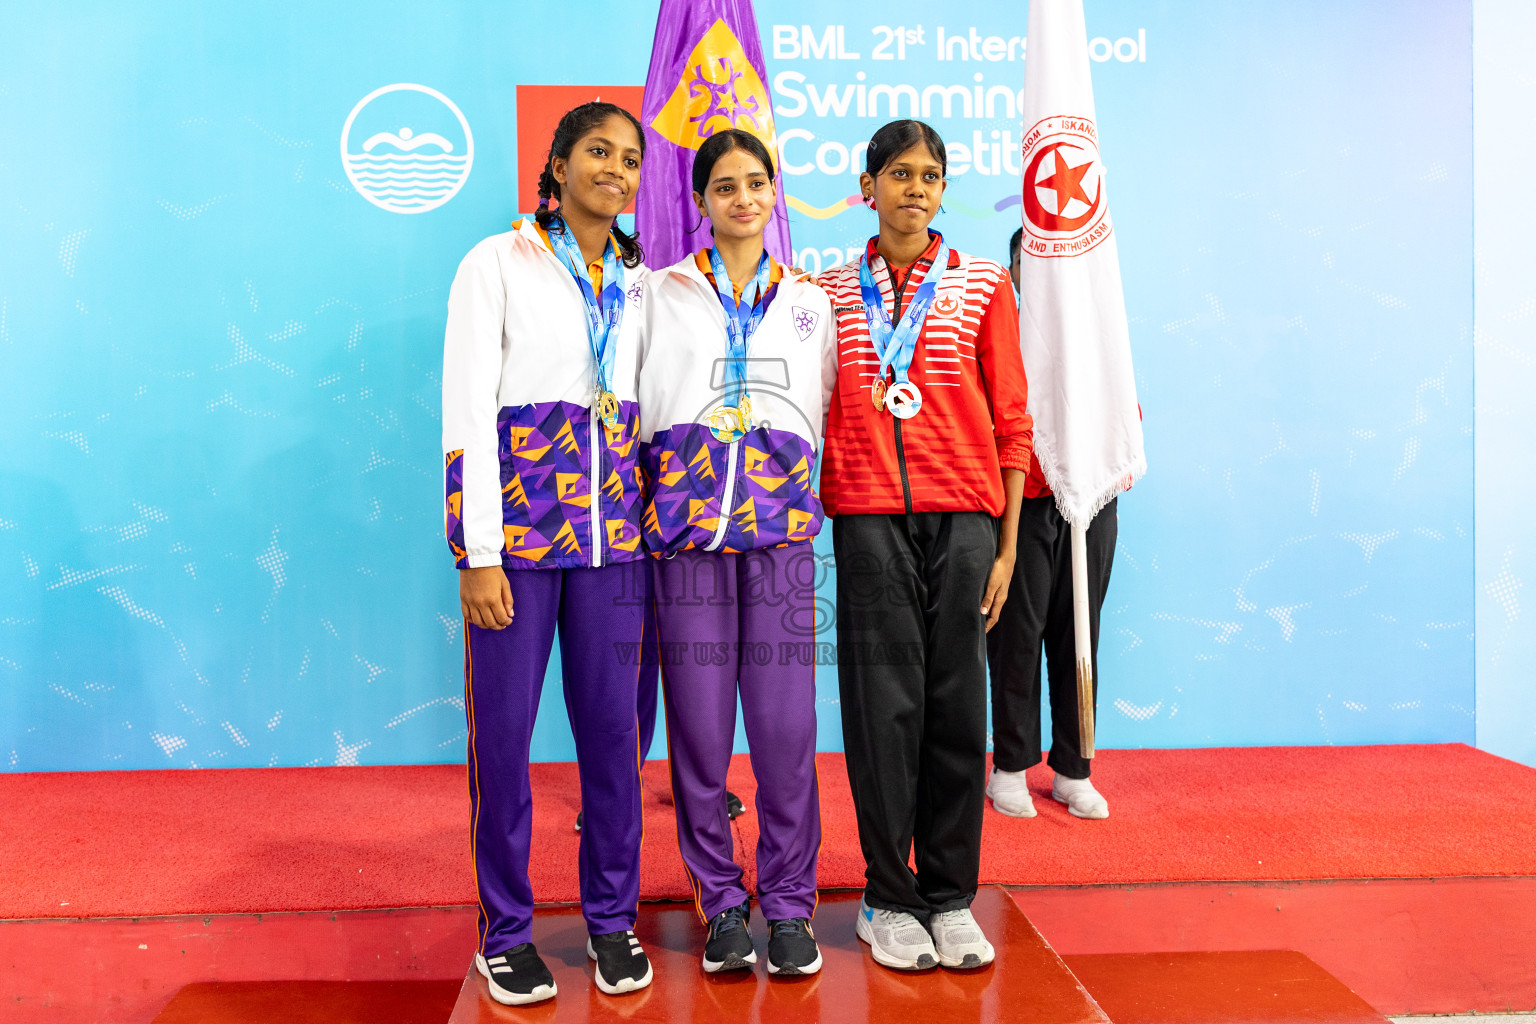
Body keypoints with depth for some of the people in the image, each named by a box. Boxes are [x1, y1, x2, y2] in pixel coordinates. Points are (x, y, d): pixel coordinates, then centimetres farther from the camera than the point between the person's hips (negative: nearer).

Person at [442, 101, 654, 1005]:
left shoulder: (638, 283, 14)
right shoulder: (499, 264, 0)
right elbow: (467, 414, -6)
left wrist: (654, 527, 8)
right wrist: (480, 553, -12)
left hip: (615, 532, 4)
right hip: (519, 524, -3)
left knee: (613, 727, 7)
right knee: (504, 731, 3)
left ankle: (613, 917, 24)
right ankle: (506, 929, 20)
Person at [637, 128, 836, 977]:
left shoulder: (809, 302, 19)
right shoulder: (663, 293, 13)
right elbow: (633, 404, 9)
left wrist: (800, 488, 12)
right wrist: (668, 489, 1)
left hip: (780, 526, 1)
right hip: (686, 525, -1)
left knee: (787, 724, -2)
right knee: (699, 723, 1)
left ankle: (788, 903, 14)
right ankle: (721, 901, 17)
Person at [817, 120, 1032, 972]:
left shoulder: (983, 286, 8)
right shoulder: (834, 294, 11)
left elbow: (1010, 422, 5)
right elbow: (819, 415, 11)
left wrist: (1007, 545, 1)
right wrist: (812, 514, 1)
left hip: (963, 517, 0)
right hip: (868, 518, 0)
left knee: (957, 700, 4)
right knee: (883, 701, 2)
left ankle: (951, 898, 18)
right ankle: (889, 899, 16)